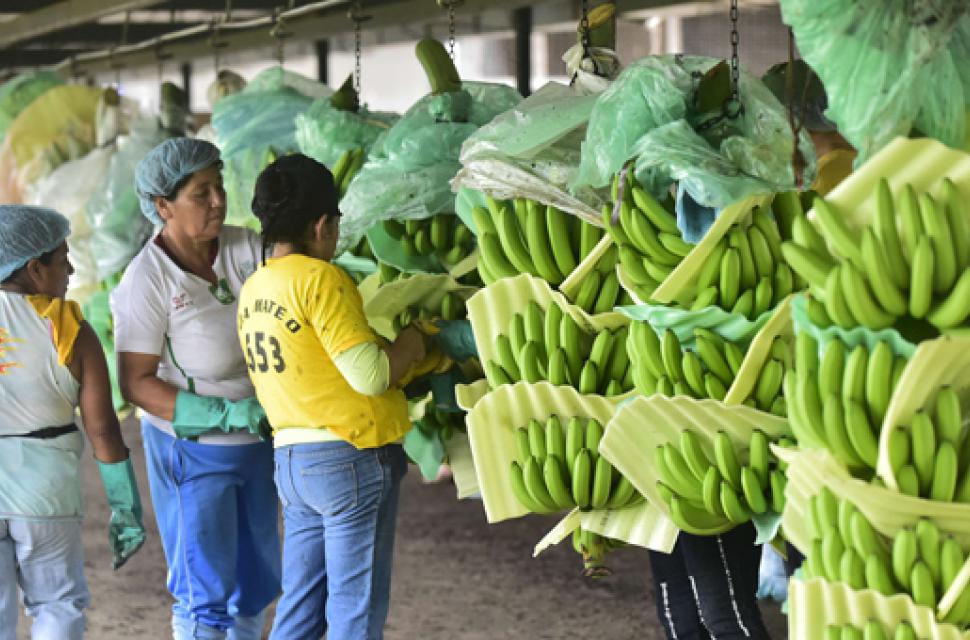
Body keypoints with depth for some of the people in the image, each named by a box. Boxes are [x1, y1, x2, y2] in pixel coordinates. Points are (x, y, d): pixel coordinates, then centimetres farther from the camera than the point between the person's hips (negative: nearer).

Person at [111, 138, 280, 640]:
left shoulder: (245, 247, -6)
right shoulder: (147, 280, -18)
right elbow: (136, 384, -17)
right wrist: (226, 413, -25)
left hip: (256, 442, 5)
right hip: (191, 450, -5)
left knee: (256, 579, 17)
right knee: (206, 588, 0)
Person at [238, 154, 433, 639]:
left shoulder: (254, 288, 10)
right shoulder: (320, 279, -15)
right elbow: (371, 374, -20)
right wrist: (410, 344, -1)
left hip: (291, 456, 8)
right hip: (352, 458, -8)